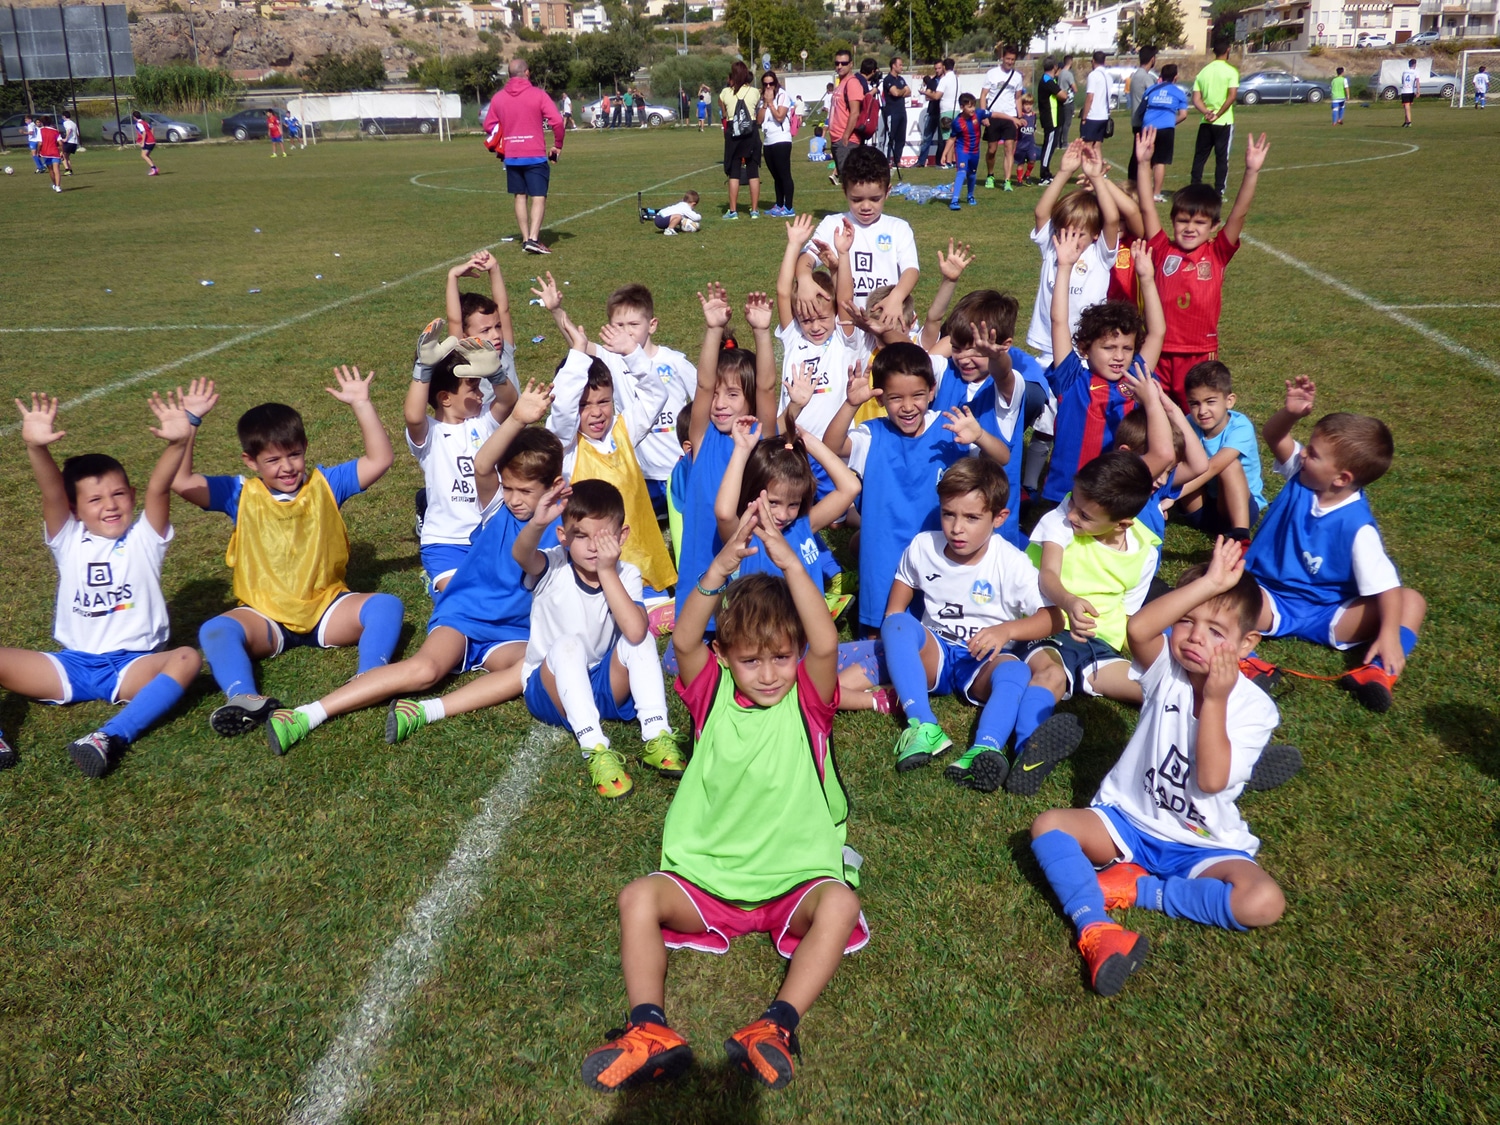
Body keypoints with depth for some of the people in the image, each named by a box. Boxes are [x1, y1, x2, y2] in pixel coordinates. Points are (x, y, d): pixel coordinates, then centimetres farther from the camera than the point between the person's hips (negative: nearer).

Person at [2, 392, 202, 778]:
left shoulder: (144, 538, 1)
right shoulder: (68, 542, 5)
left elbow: (159, 488, -16)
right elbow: (51, 493, -14)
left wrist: (179, 442, -34)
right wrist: (36, 448, -33)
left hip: (132, 665, -3)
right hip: (71, 664, 3)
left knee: (187, 659, -32)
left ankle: (112, 737, -46)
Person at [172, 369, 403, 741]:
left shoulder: (325, 484, 3)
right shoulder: (242, 495, 2)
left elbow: (379, 460, -6)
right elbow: (180, 481, -9)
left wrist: (361, 405, -13)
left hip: (326, 608, 0)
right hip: (265, 617, 0)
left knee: (387, 605, -26)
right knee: (214, 630, -30)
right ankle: (245, 701, -53)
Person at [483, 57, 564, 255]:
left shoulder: (498, 97, 5)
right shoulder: (538, 94, -6)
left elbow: (489, 126, 10)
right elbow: (557, 121, -13)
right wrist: (558, 145, -1)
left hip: (511, 157, 4)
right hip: (536, 156, -4)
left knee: (520, 197, 14)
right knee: (539, 198, -2)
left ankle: (525, 239, 14)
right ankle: (533, 239, -16)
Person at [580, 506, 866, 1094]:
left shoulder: (807, 703, -2)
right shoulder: (713, 696, 2)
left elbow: (826, 644, -23)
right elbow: (685, 640, -18)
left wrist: (790, 564, -31)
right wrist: (722, 566, -32)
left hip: (794, 877, -1)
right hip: (706, 876, 2)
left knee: (839, 903, -31)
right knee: (639, 897, -21)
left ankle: (777, 1027, -36)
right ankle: (649, 1029, -29)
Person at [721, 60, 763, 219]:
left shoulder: (725, 93, -3)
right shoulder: (755, 92, -3)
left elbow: (724, 114, 9)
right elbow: (759, 117, 2)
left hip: (733, 134, 0)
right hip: (751, 133, 0)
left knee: (734, 173, 5)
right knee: (753, 172, 6)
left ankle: (733, 211, 4)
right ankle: (754, 210, 8)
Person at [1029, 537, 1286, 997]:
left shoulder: (1254, 708, -11)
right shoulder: (1166, 671, -8)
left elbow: (1211, 780, -24)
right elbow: (1138, 627, -33)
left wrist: (1215, 700, -25)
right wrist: (1208, 583, -33)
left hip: (1203, 845, -1)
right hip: (1128, 820, 2)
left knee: (1263, 903, -28)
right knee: (1048, 825, -22)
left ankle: (1138, 889, -16)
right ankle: (1095, 929, -37)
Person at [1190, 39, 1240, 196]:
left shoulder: (1203, 72, 8)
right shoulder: (1231, 71, -6)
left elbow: (1196, 99, 1)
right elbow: (1232, 96, -17)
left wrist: (1206, 112, -10)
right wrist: (1218, 115, -13)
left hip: (1205, 123, 4)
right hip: (1224, 123, -4)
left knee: (1199, 156, 11)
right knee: (1222, 158, 2)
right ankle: (1219, 193, 2)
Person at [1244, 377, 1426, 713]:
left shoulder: (1357, 526, -19)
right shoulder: (1301, 476, -6)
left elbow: (1385, 585, -23)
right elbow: (1272, 435, -2)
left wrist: (1389, 635, -38)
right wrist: (1291, 413, -24)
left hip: (1327, 615, -2)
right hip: (1270, 601, 2)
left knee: (1413, 600, -20)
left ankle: (1380, 672, -43)